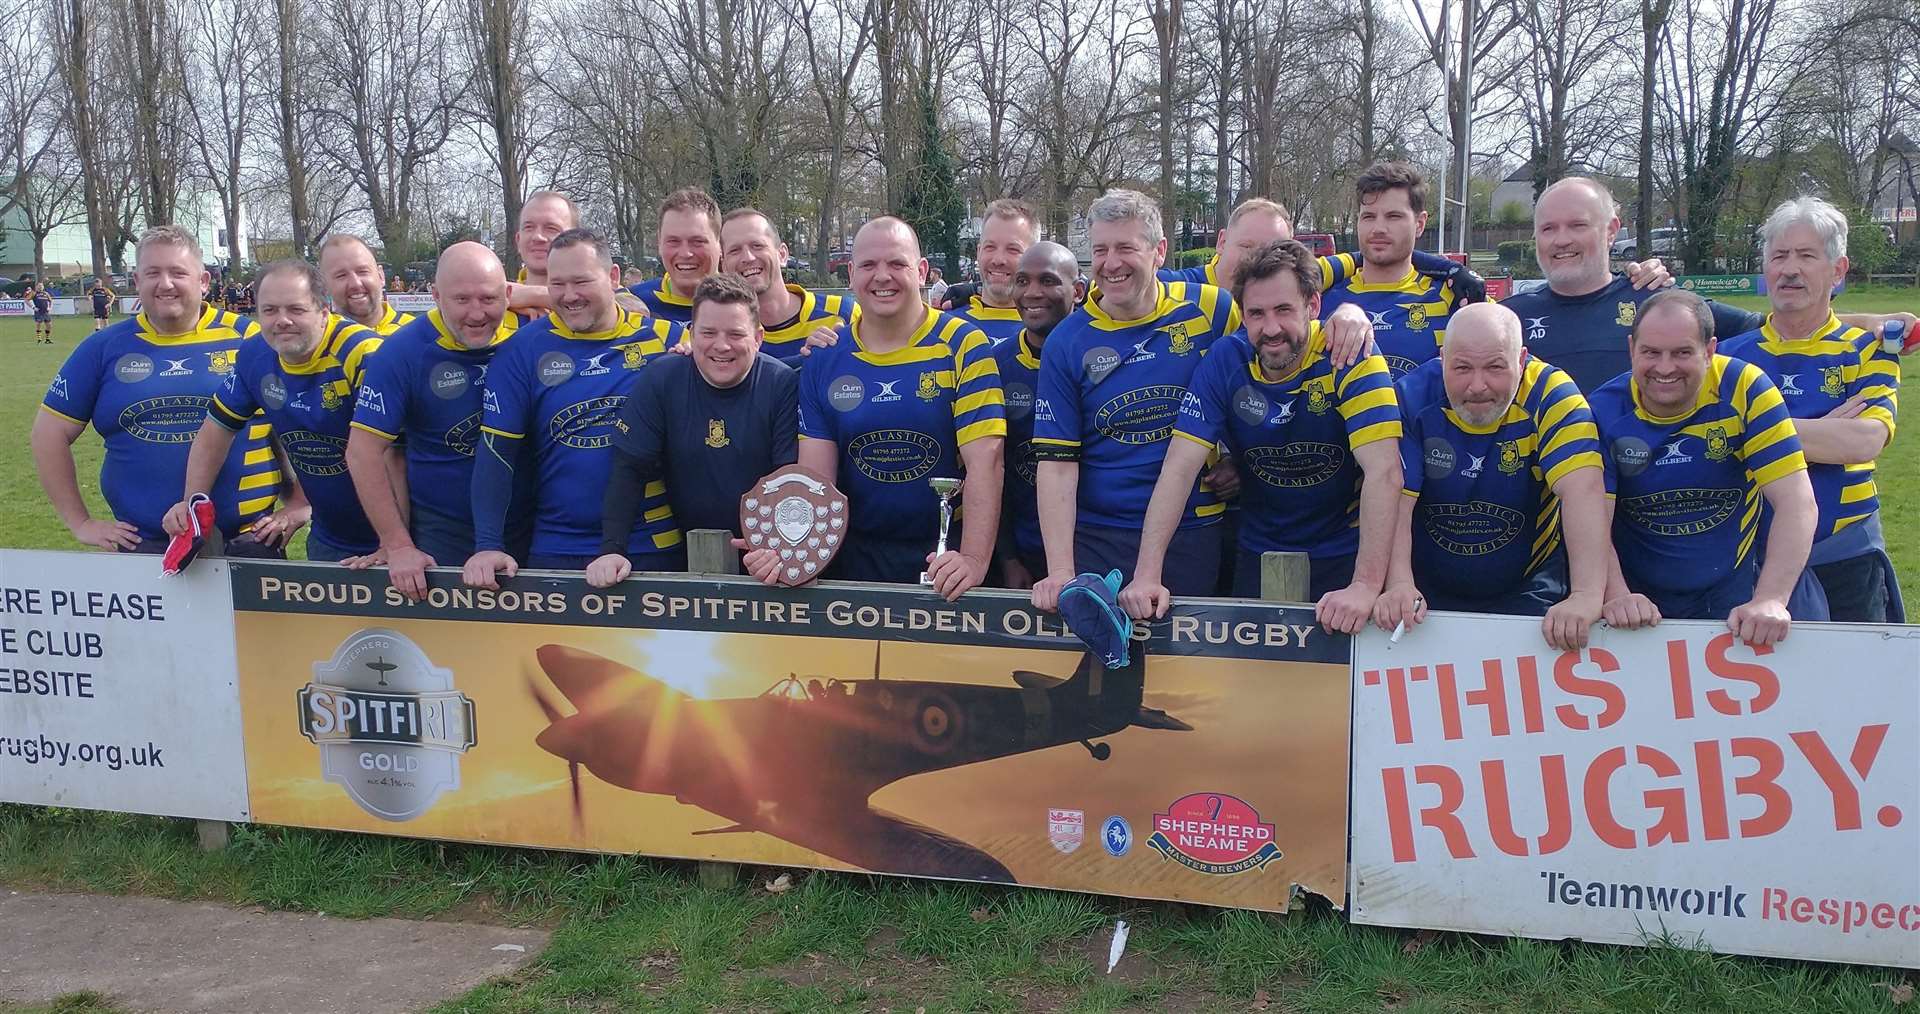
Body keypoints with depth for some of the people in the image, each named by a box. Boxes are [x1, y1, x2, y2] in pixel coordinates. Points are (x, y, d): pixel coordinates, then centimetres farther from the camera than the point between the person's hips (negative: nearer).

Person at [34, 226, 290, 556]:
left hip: (248, 541, -1)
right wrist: (80, 523, 5)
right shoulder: (105, 347, 4)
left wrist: (297, 508, -3)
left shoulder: (248, 339, -1)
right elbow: (51, 433, 10)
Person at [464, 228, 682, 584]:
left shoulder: (664, 338, -1)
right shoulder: (523, 348, 0)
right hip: (556, 551, 0)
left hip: (654, 548, 0)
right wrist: (488, 546, -8)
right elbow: (496, 451, -2)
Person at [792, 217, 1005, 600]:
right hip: (855, 554, 3)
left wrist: (973, 561, -29)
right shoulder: (824, 360, 0)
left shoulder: (964, 347, -10)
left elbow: (984, 461, -18)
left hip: (943, 557, -2)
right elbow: (815, 473, -4)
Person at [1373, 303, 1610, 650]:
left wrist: (1587, 595, -40)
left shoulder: (1551, 396, -16)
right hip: (1428, 590, 0)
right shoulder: (1412, 397, -14)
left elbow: (1582, 490, -27)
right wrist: (1399, 586, -34)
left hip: (1528, 590, 0)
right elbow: (1396, 502, -18)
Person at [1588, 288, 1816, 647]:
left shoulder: (1745, 390, -13)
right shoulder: (1604, 412, -12)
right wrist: (1616, 597, -32)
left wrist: (1770, 600, -28)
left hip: (1733, 593, 0)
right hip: (1639, 596, 0)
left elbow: (1796, 503, -17)